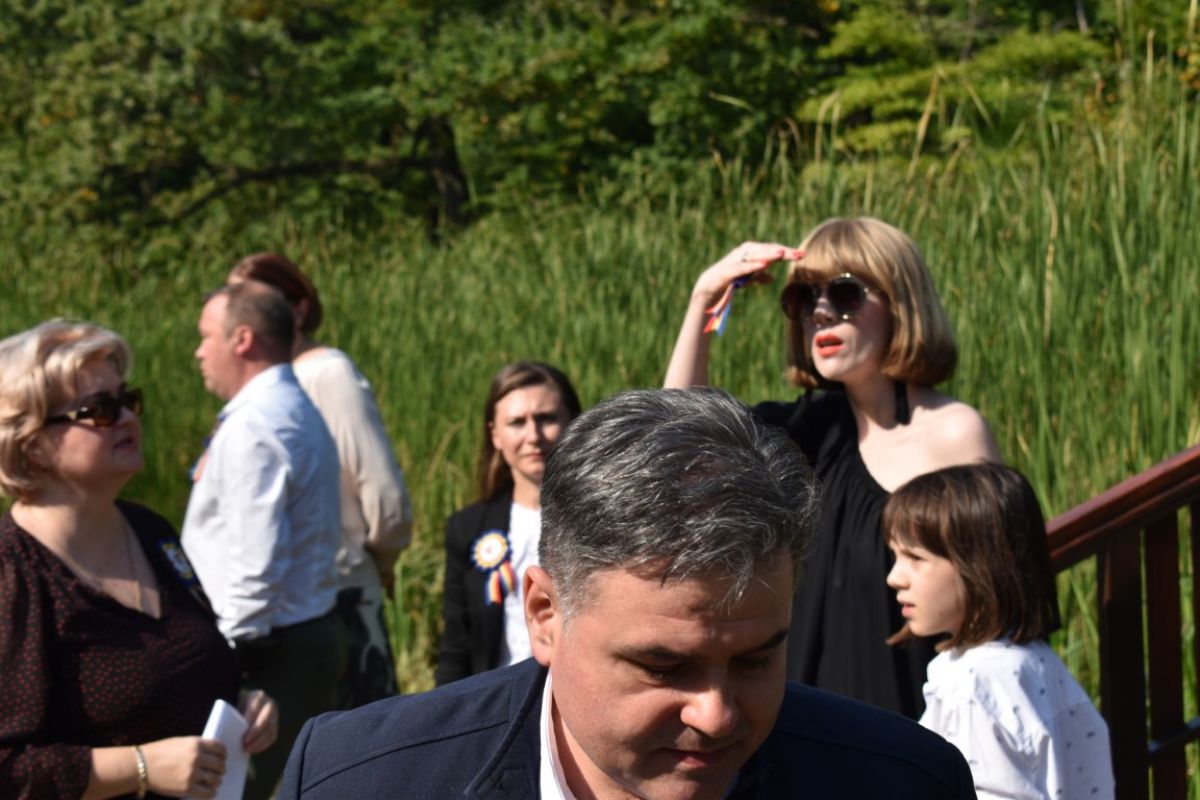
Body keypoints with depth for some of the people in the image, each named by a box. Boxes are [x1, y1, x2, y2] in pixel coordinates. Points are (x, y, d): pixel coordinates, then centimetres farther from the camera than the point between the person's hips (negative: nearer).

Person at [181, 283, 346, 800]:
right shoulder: (298, 411, 15)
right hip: (315, 635, 10)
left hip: (267, 649, -10)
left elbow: (254, 564, -23)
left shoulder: (252, 427, -17)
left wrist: (226, 651, -18)